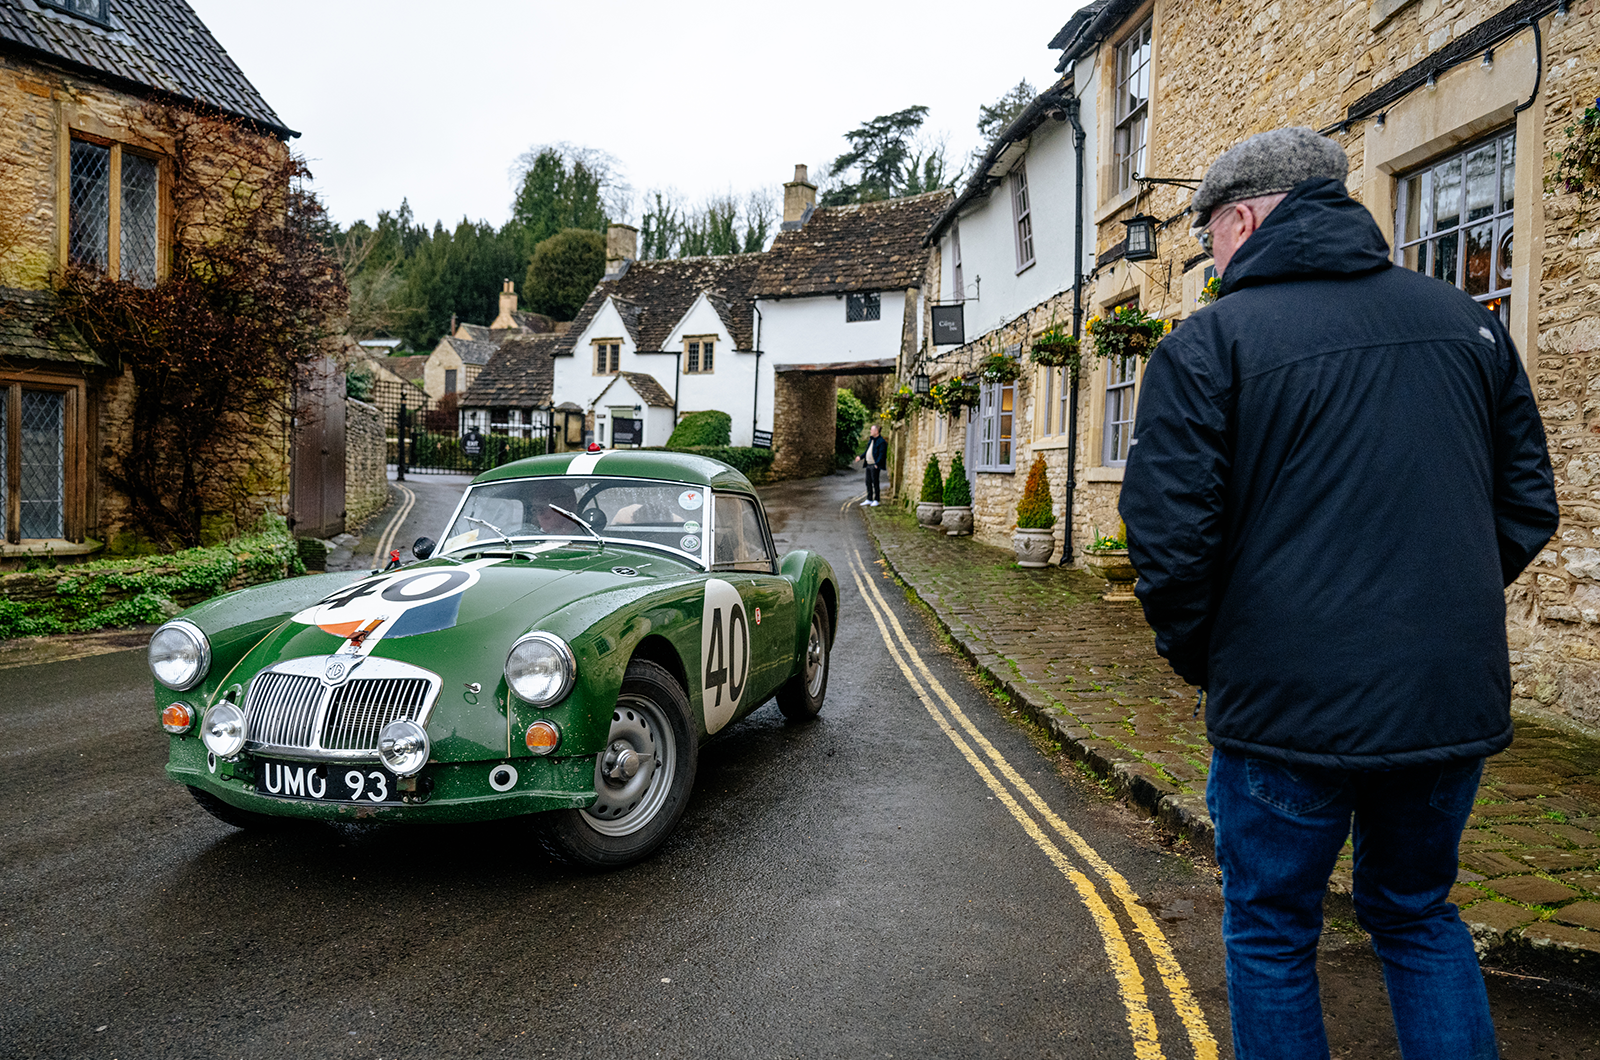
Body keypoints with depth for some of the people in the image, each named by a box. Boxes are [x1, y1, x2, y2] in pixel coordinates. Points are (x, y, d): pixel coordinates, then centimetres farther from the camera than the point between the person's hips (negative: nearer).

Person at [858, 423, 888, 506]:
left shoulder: (881, 442, -12)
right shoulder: (871, 439, 16)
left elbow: (881, 454, -17)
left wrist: (877, 464, -24)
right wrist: (861, 457, 22)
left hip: (875, 465, -9)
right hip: (869, 465, 9)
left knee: (875, 483, -4)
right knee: (868, 482, 11)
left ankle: (876, 501, 3)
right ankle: (869, 500, 18)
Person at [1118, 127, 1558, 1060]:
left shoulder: (1208, 344, -10)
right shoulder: (1466, 320, 7)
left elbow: (1171, 540, -15)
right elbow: (1528, 504, 11)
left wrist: (1199, 659, 2)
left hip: (1288, 704, -5)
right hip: (1456, 701, 6)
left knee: (1271, 934, 15)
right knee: (1421, 916, 26)